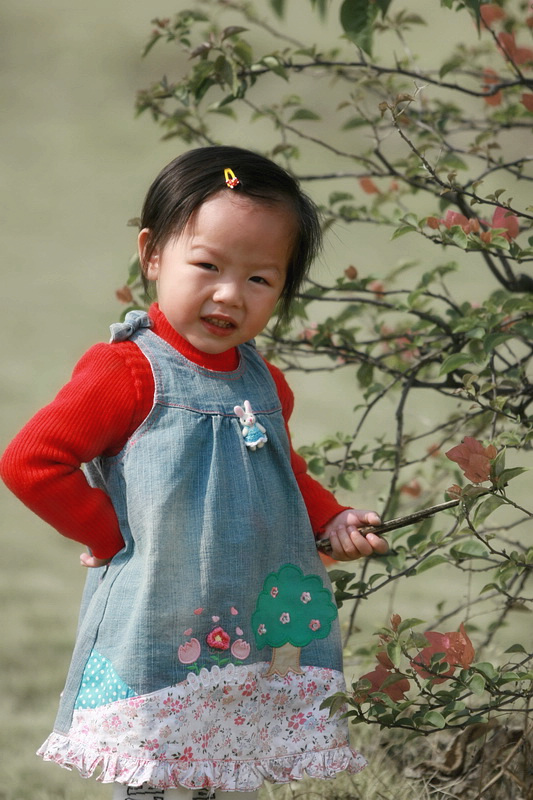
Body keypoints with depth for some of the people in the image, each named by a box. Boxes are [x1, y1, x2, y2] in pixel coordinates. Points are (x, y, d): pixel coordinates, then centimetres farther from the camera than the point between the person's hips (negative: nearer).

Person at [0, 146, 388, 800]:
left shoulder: (265, 385, 9)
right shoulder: (128, 374, -12)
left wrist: (329, 520, 13)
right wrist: (112, 536, -11)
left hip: (260, 642, 6)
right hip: (157, 641, -6)